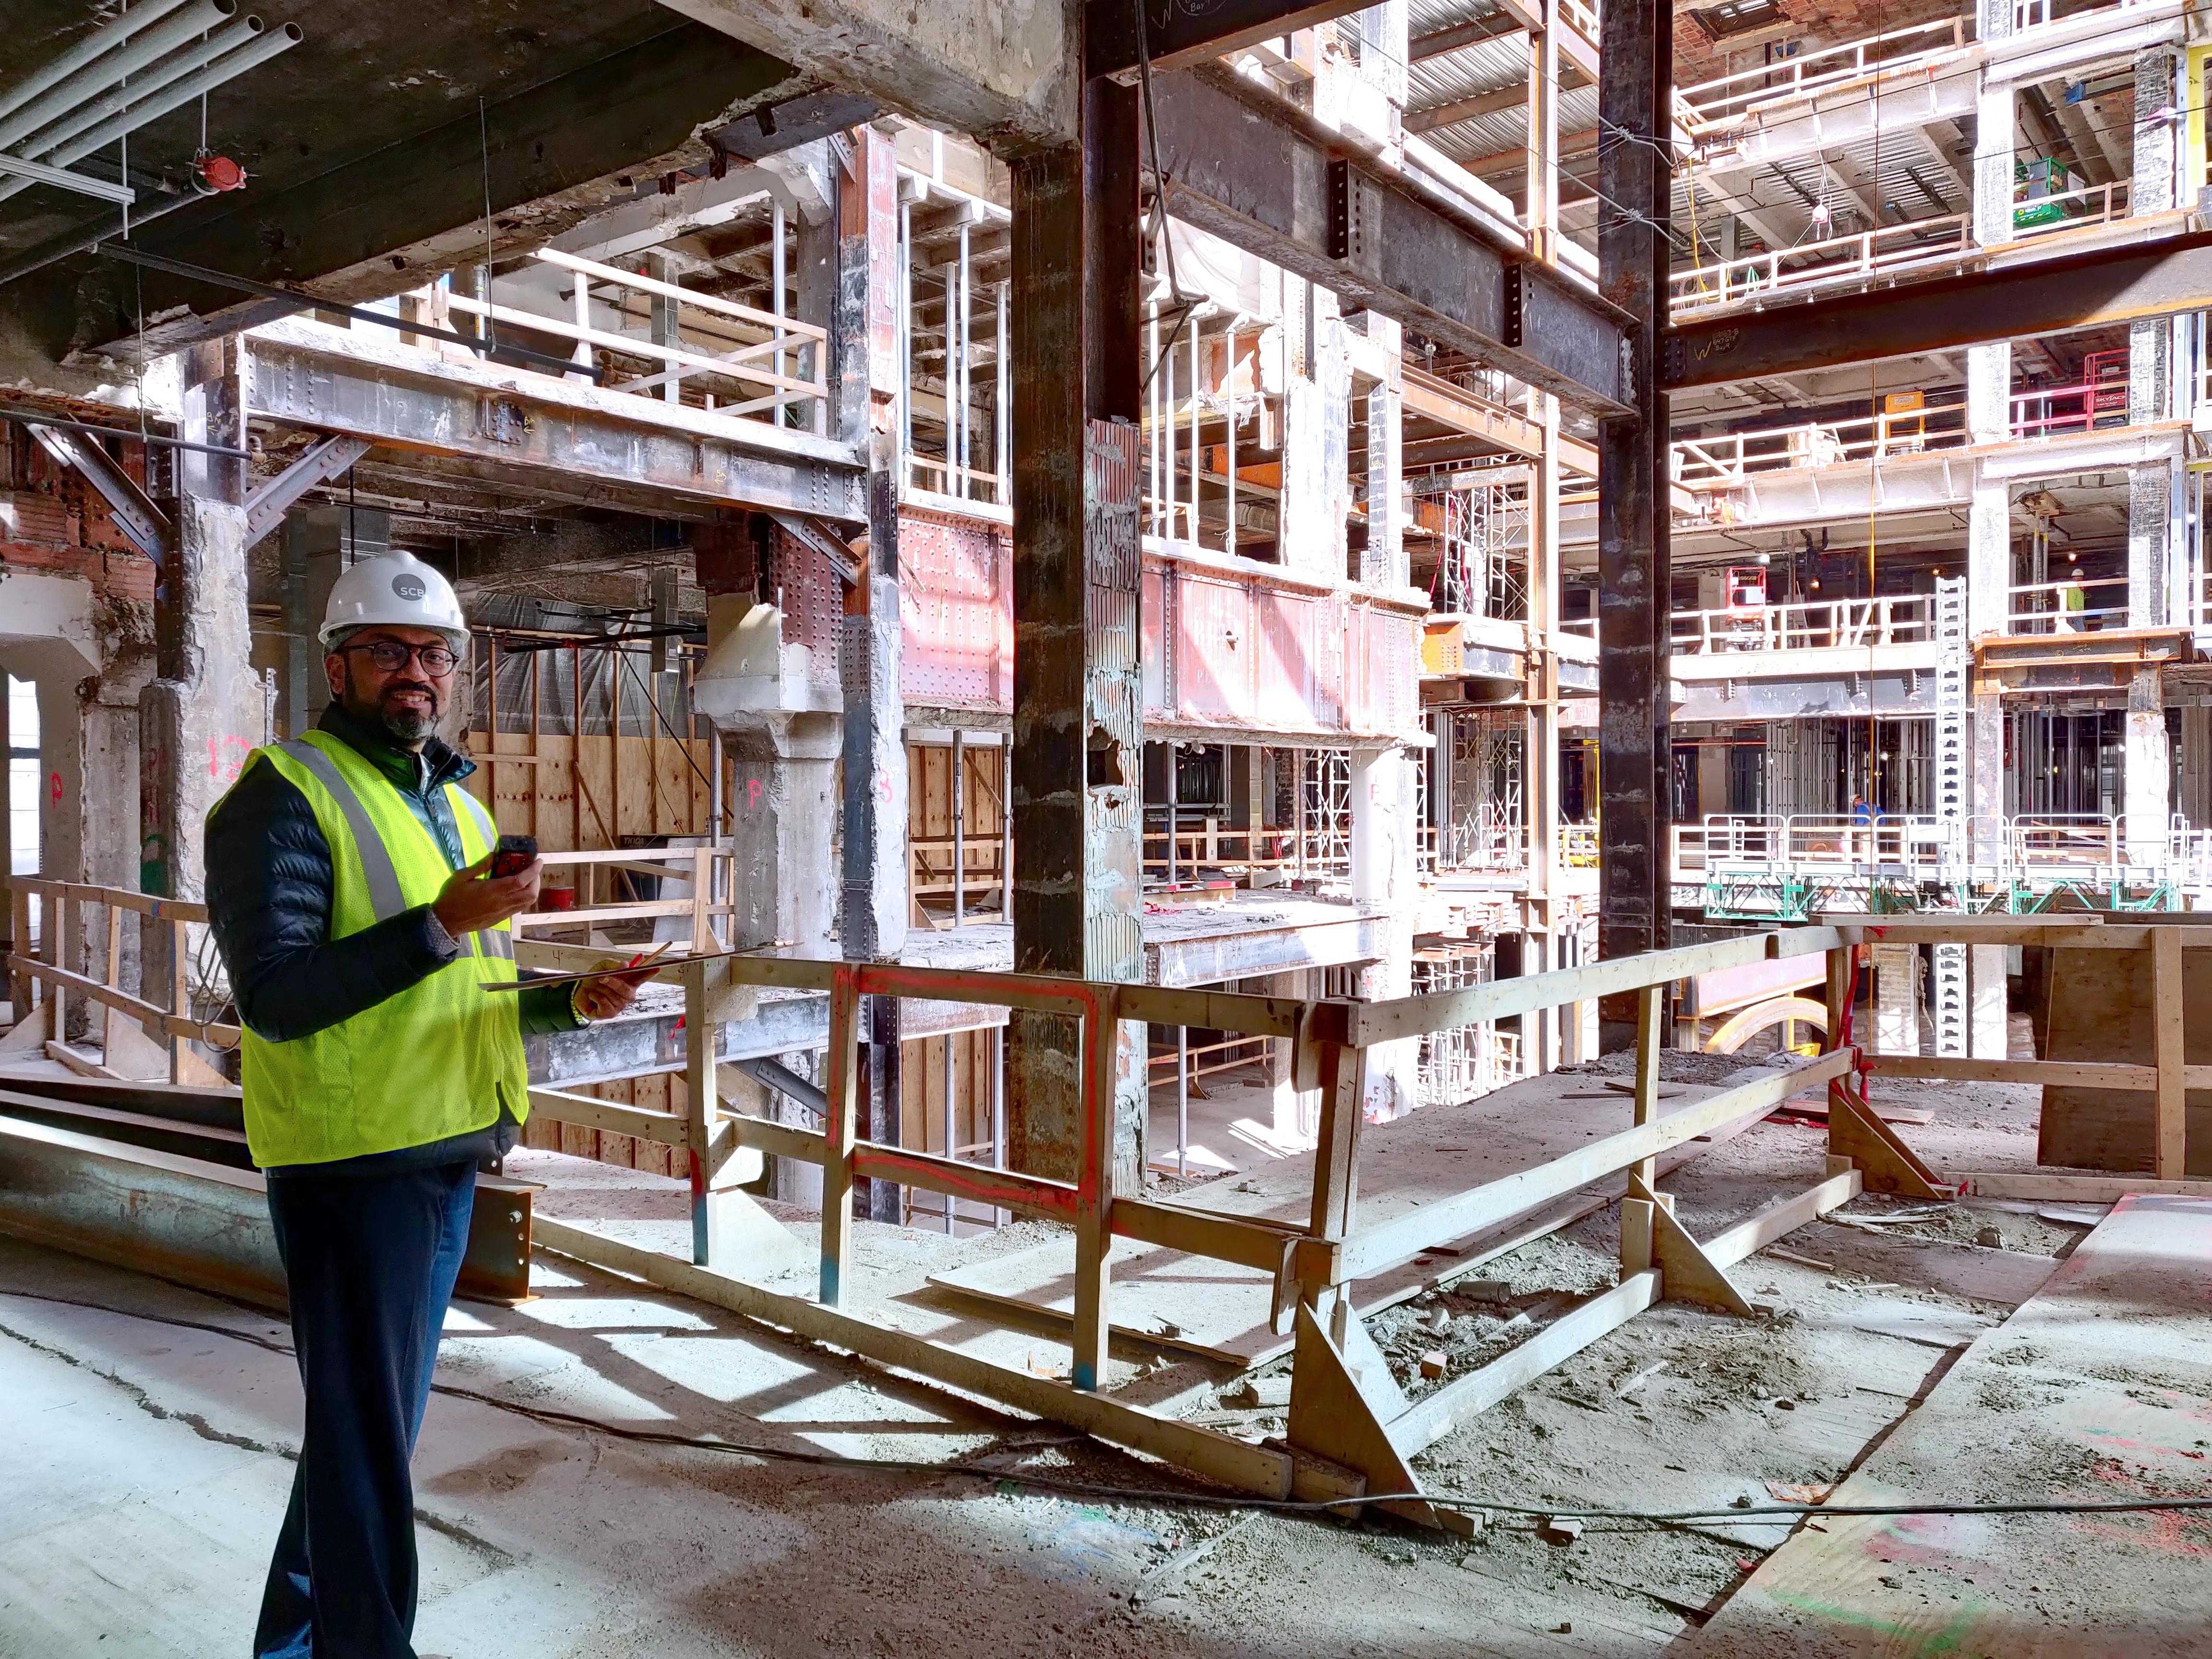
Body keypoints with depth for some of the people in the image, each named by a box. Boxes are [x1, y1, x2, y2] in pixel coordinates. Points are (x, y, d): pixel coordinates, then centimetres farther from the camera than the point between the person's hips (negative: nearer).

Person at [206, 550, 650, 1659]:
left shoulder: (455, 803, 14)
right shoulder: (286, 796, -11)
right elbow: (272, 996, -21)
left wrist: (573, 1002, 2)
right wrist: (444, 926, -29)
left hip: (452, 1153, 8)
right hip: (351, 1161, -8)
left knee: (370, 1415, 21)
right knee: (368, 1433, 0)